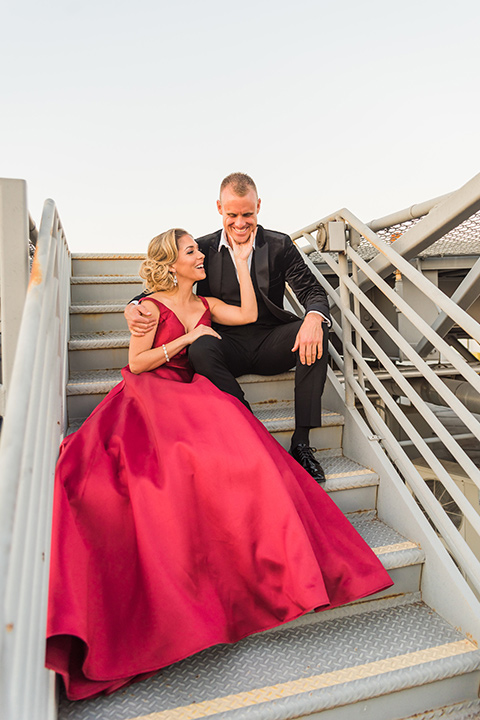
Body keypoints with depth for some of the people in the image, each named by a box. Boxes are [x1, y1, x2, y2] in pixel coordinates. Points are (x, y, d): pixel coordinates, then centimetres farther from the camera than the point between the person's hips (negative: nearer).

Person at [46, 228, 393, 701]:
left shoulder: (205, 305, 20)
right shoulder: (151, 307, 4)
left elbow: (249, 315, 3)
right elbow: (135, 364, -3)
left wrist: (241, 263, 8)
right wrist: (187, 338, -7)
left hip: (189, 397, 4)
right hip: (149, 396, -4)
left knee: (235, 450, -27)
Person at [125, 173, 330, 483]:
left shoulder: (279, 245, 4)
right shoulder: (204, 248, 4)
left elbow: (313, 291, -1)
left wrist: (314, 317, -27)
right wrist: (134, 308, -16)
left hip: (271, 344, 1)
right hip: (228, 345, 0)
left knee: (315, 331, -29)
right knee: (200, 349, -34)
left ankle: (301, 442, -24)